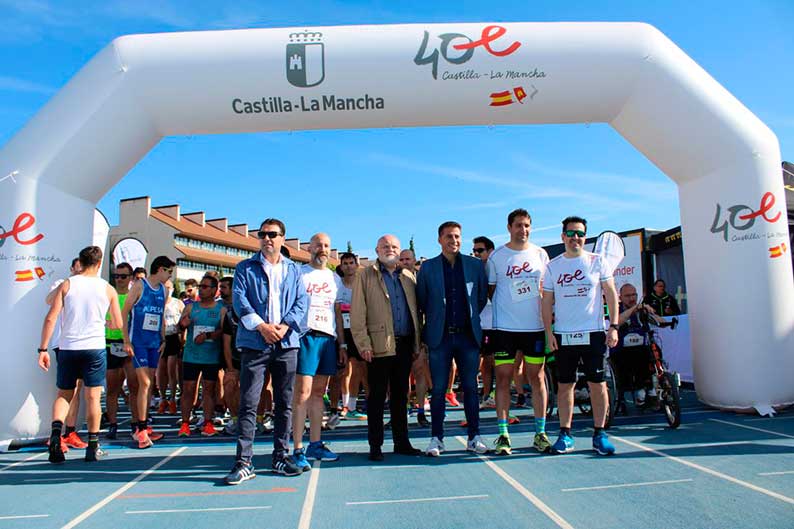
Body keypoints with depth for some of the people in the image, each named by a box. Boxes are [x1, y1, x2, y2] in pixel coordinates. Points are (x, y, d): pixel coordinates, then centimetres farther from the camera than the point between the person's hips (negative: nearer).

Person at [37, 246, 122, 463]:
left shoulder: (67, 284, 2)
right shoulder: (108, 289, 4)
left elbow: (51, 318, -5)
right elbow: (118, 324, 7)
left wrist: (43, 349, -1)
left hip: (67, 347, 1)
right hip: (94, 347, -1)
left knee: (63, 395, 14)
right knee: (93, 397, 5)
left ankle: (56, 430, -11)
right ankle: (93, 446, 9)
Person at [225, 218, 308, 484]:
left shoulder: (293, 269, 14)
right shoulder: (245, 268, 9)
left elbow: (302, 301, 5)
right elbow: (239, 300, -3)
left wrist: (284, 326, -11)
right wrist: (262, 327, -14)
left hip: (287, 342, 2)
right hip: (254, 343, -2)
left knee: (285, 403, 8)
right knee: (248, 403, -5)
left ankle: (280, 456, 18)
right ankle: (243, 462, 0)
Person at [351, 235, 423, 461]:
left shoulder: (409, 277, 15)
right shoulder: (366, 276, 3)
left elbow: (415, 311, 13)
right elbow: (357, 313, -3)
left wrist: (418, 344, 8)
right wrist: (363, 344, -11)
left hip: (405, 344, 4)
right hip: (379, 345, -4)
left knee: (400, 395, 12)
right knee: (377, 396, 3)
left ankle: (401, 442, 21)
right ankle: (375, 445, 12)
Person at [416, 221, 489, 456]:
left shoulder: (475, 265, 5)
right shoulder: (427, 267, 2)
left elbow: (483, 297, 11)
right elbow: (421, 301, 7)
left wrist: (474, 319, 9)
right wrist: (434, 319, 8)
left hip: (469, 335, 1)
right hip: (440, 337, -1)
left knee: (471, 388, 7)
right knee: (438, 389, 4)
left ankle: (474, 437, 17)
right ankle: (436, 438, 13)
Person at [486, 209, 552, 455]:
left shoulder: (540, 254, 8)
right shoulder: (496, 256, 1)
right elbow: (490, 289, 7)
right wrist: (503, 309, -1)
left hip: (535, 326, 2)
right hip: (505, 327, -2)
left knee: (537, 377, 7)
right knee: (503, 378, 0)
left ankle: (540, 433, 17)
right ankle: (503, 435, 8)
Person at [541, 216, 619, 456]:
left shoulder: (597, 261, 3)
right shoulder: (552, 266, 6)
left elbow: (611, 293, 4)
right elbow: (547, 301, 7)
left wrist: (614, 326, -4)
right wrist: (548, 332, 0)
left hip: (594, 333, -1)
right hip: (563, 335, 1)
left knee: (597, 384, 2)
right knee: (565, 385, 6)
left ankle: (599, 434, 14)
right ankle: (565, 434, 15)